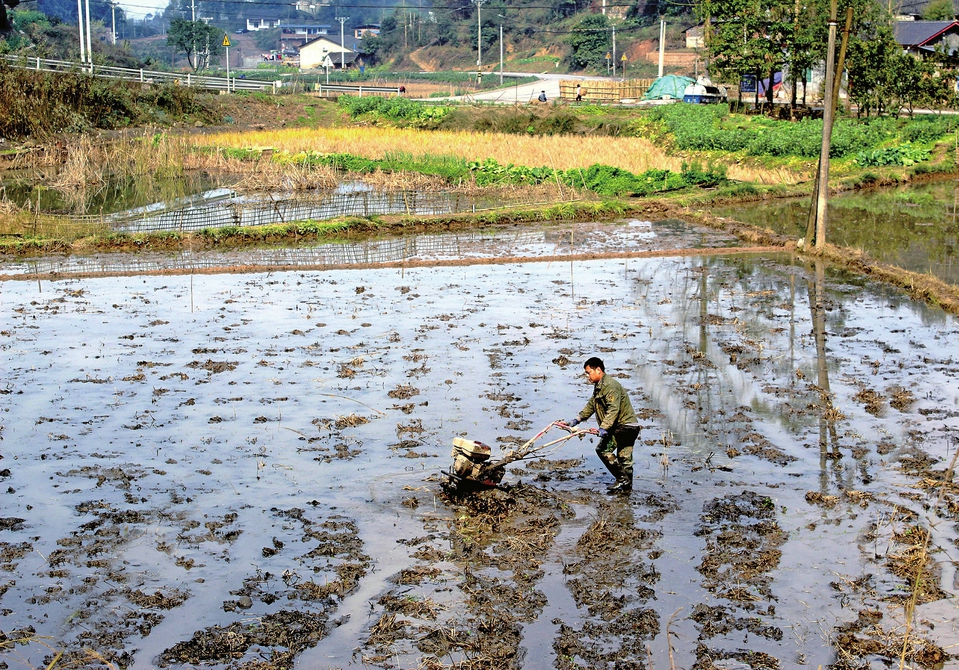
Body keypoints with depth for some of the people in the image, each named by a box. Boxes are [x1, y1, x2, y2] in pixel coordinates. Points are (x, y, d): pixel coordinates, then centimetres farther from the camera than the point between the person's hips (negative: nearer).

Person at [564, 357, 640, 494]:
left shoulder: (610, 385, -17)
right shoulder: (599, 387, 17)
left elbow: (613, 409, -27)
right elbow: (590, 406, 24)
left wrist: (604, 428, -33)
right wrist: (576, 420, 16)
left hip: (624, 425, -10)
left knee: (603, 449, -11)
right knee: (624, 458, 12)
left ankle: (622, 478, -8)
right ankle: (626, 487, 16)